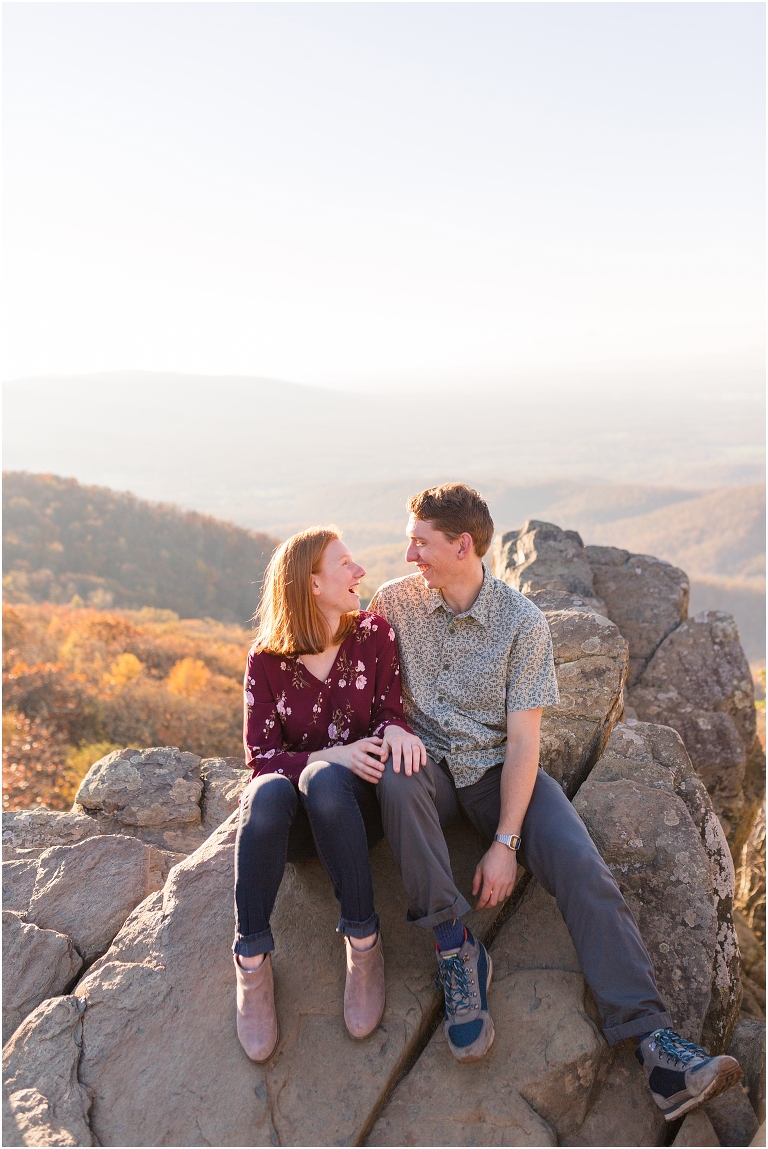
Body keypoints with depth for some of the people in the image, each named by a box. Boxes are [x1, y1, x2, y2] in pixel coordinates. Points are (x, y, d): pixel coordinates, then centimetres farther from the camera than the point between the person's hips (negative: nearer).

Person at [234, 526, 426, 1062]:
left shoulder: (374, 634, 0)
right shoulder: (267, 658, -3)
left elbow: (390, 710, 0)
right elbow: (260, 754, -7)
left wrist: (395, 730, -25)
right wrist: (332, 754, -24)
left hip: (357, 802, 0)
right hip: (294, 825, 0)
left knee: (324, 782, -35)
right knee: (268, 793, -35)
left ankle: (363, 942, -22)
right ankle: (252, 961, -22)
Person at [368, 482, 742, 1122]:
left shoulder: (522, 621, -8)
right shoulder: (394, 602, -2)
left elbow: (523, 739, -10)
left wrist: (505, 842, -18)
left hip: (496, 766, 0)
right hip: (427, 759, 1)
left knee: (582, 868, -24)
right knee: (396, 780, -36)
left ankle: (653, 1042, -25)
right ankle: (456, 949, -24)